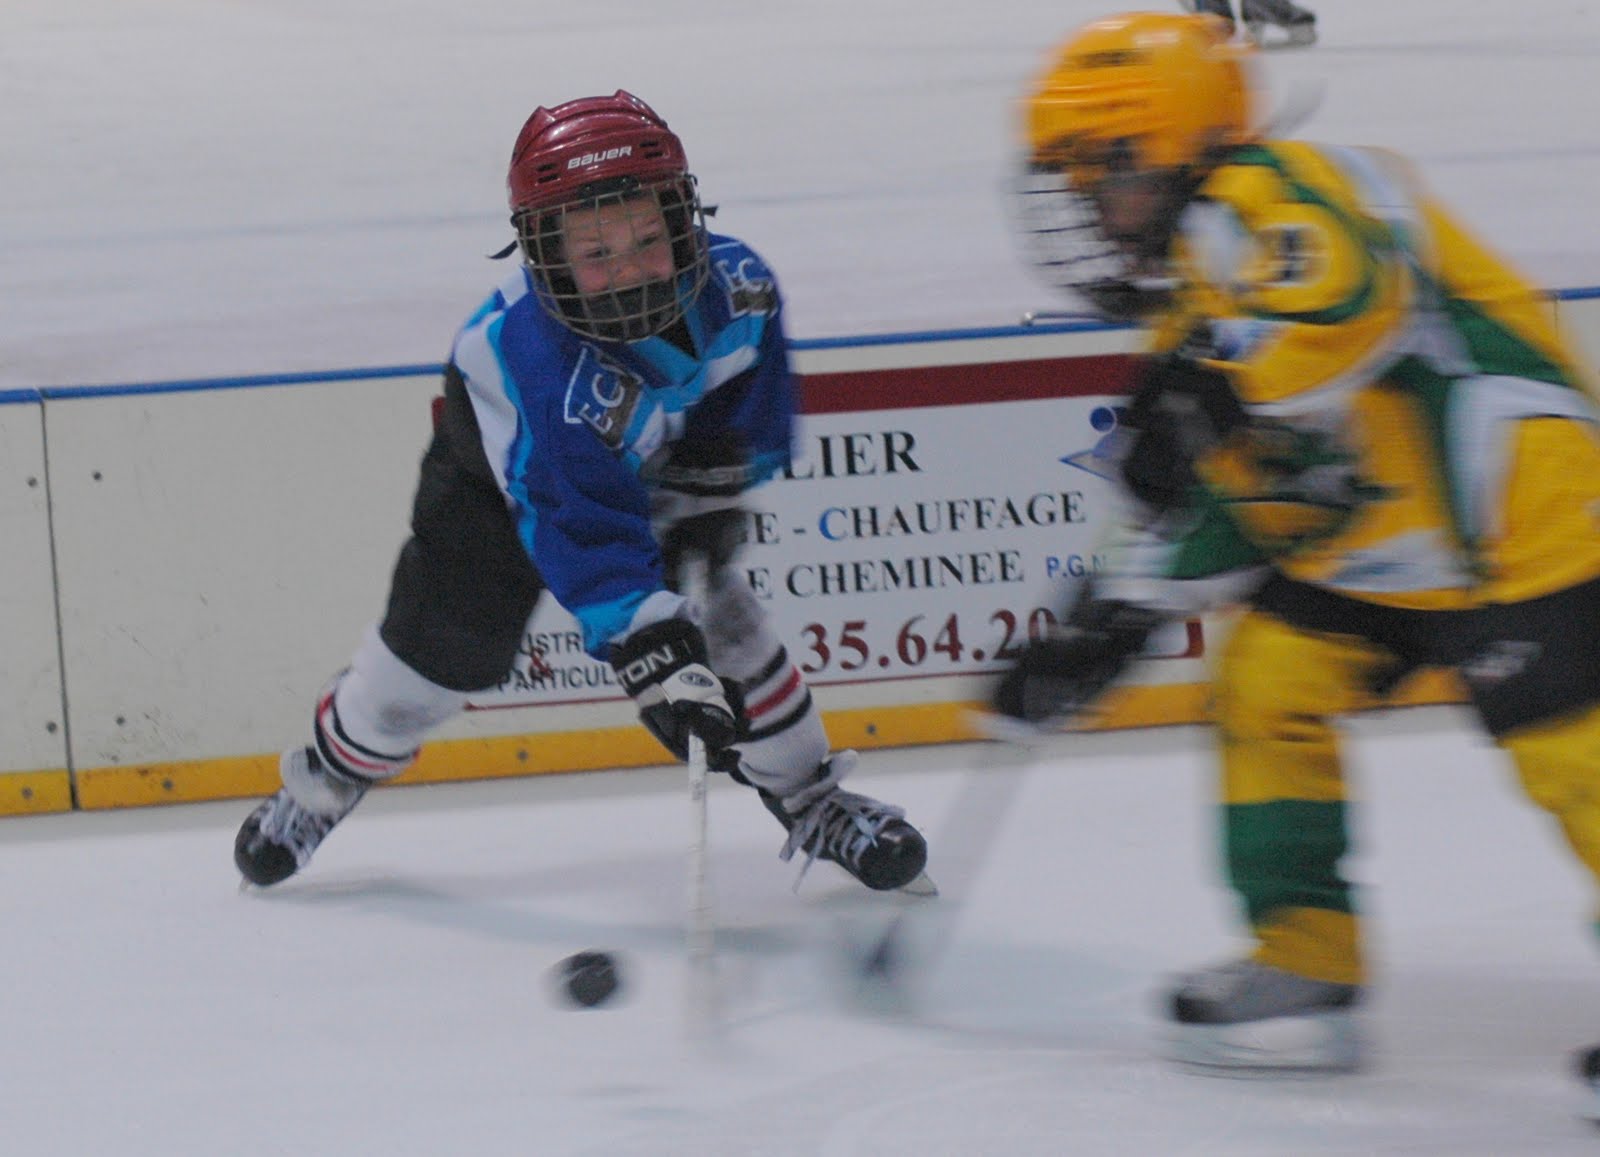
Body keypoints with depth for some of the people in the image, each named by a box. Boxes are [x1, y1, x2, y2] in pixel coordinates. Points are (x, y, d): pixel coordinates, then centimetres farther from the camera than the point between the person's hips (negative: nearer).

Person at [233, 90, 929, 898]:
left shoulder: (735, 285, -32)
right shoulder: (532, 354, -46)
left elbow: (749, 415, -8)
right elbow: (584, 533, -48)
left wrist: (705, 499, -15)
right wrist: (657, 659, -52)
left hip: (658, 460, 4)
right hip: (499, 475, -4)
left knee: (719, 618, -4)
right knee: (438, 648, 4)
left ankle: (810, 799, 15)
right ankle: (323, 781, 31)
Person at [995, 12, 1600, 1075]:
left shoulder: (1267, 202, -14)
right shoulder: (1195, 309, 18)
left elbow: (1354, 295, -36)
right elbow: (1209, 498, 22)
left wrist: (1209, 395, -37)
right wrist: (1105, 629, 17)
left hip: (1505, 492, -11)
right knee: (1265, 695, 9)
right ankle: (1305, 970, 14)